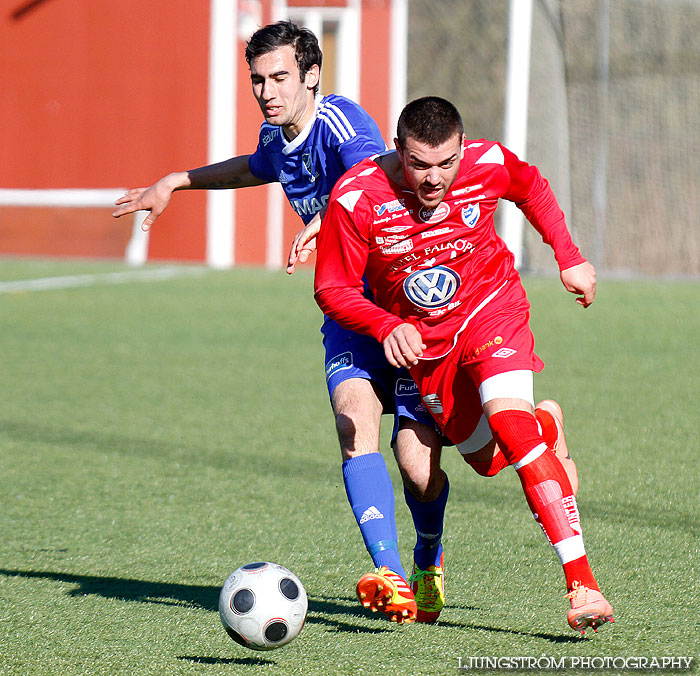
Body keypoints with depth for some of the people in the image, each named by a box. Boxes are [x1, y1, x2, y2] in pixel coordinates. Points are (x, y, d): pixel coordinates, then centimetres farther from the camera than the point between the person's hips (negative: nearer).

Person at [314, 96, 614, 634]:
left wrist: (570, 258, 4)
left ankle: (582, 584, -30)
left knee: (508, 421, -27)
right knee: (486, 457, 10)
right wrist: (387, 327, -32)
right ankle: (543, 421, 51)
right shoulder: (356, 198, -25)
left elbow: (532, 188, 5)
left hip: (491, 308, -2)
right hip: (421, 338, 2)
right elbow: (332, 288, -15)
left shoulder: (487, 164, -20)